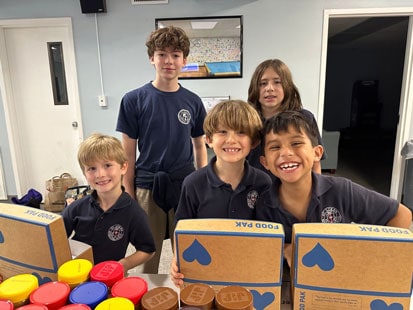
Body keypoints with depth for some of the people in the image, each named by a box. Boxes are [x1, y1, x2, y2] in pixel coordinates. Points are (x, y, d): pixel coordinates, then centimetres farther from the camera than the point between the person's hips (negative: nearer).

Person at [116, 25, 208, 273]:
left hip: (186, 187, 2)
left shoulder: (193, 102, 2)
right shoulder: (134, 100, -4)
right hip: (147, 188, -1)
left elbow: (200, 146, 10)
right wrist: (128, 198, -2)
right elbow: (128, 154, -1)